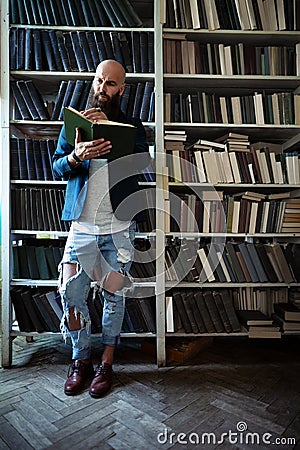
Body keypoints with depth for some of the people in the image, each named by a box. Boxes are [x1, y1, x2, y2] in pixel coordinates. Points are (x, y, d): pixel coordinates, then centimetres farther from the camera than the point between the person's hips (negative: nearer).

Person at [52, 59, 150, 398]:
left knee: (113, 296, 7)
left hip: (119, 226, -1)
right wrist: (76, 156, -20)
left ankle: (106, 363, 26)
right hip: (82, 226, 2)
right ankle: (81, 360, 24)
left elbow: (141, 163, -10)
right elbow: (57, 166, 2)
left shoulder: (132, 126, 8)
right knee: (71, 295, 1)